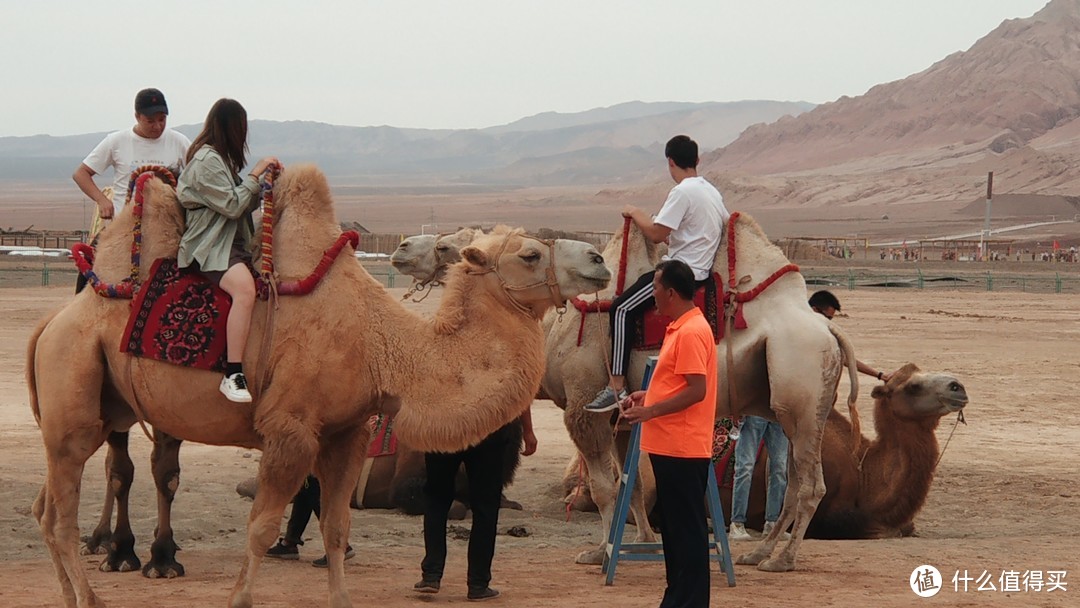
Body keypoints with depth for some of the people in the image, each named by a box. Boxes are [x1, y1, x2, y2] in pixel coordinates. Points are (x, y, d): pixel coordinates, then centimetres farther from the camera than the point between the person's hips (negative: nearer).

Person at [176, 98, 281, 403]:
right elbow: (232, 206, -15)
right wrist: (255, 174, -7)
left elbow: (244, 204, 23)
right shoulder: (206, 160, -11)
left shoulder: (221, 158, 20)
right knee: (244, 288, -35)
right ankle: (233, 376, -39)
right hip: (210, 246, -11)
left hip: (232, 243, 11)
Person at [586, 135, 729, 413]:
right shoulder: (712, 191, 12)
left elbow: (656, 234, -19)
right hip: (702, 268, 10)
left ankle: (617, 386, -21)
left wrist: (635, 213, 0)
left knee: (623, 308, -13)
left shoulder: (683, 192, -16)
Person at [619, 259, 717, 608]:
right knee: (674, 526, 14)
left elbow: (696, 390, -21)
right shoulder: (679, 329, 16)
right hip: (670, 445, 10)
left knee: (686, 528, -5)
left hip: (683, 448, -10)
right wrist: (646, 396, 14)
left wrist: (650, 412, -19)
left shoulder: (691, 332, -16)